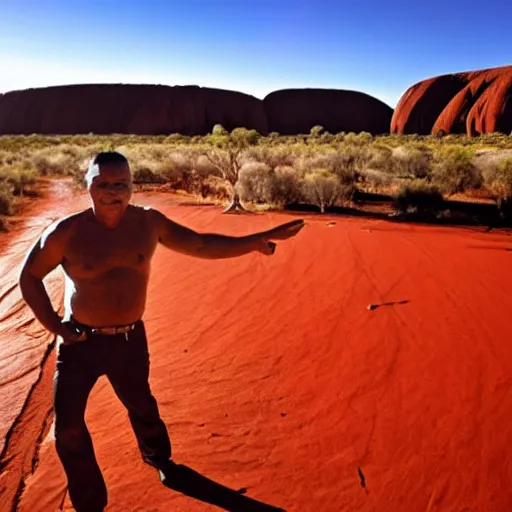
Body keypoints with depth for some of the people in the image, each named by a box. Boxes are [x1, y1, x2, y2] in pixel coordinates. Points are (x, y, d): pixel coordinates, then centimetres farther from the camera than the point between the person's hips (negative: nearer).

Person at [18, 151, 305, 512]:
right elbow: (29, 276, -2)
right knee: (68, 427, 4)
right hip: (80, 342, -1)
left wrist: (255, 242, -11)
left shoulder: (148, 223, -8)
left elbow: (200, 245, -4)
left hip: (130, 339, 2)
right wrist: (54, 326, -8)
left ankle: (161, 459, 55)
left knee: (142, 406, 23)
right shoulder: (67, 232, -15)